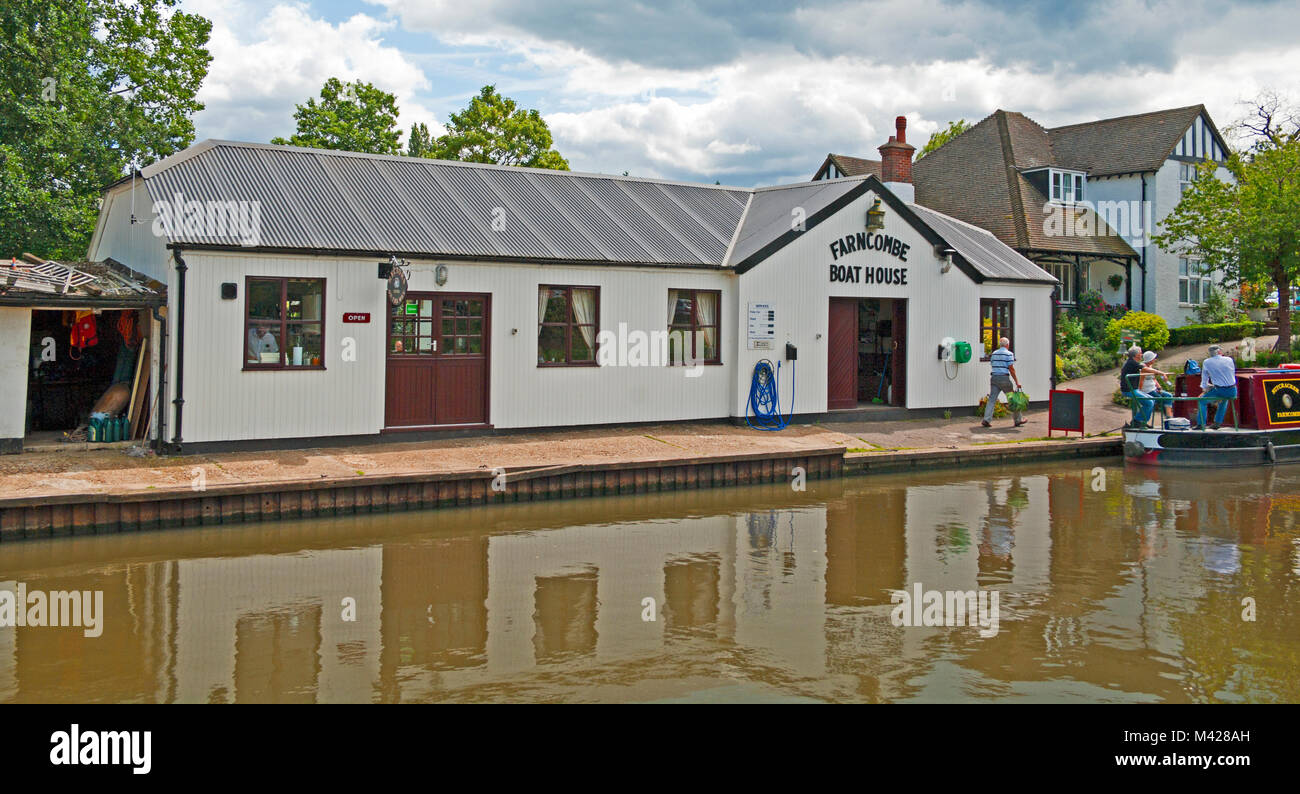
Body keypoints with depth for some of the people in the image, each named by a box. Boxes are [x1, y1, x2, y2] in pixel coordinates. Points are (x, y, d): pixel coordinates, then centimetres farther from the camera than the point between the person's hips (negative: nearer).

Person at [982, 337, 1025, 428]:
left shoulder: (994, 353, 13)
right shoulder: (1009, 354, -5)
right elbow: (1011, 369, -9)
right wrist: (1017, 382, -7)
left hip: (994, 378, 5)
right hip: (1004, 378, -5)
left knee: (992, 399, 0)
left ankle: (987, 420, -11)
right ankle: (1018, 419, 17)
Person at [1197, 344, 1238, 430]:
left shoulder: (1206, 362, -1)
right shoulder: (1229, 360, 5)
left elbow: (1204, 378, 7)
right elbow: (1233, 375, 17)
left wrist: (1205, 389, 22)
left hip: (1220, 391, -3)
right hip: (1233, 392, 4)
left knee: (1202, 401, 15)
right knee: (1224, 400, 36)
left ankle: (1201, 424, 5)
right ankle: (1217, 423, 36)